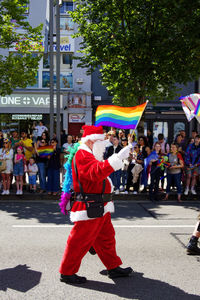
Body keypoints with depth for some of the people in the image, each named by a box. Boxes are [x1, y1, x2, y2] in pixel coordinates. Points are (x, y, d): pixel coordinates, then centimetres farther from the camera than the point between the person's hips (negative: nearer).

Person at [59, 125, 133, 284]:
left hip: (100, 209, 11)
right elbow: (97, 172, -36)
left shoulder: (89, 156, 19)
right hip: (90, 210, -11)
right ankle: (67, 273, 10)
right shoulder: (82, 156, -17)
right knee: (80, 241, -2)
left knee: (106, 237, 18)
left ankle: (114, 267, 30)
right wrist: (118, 157, -41)